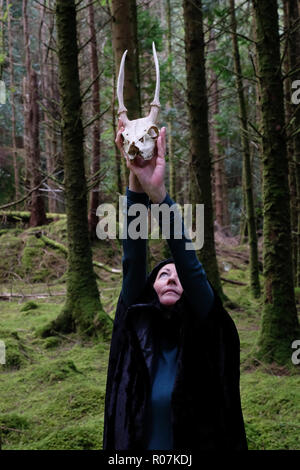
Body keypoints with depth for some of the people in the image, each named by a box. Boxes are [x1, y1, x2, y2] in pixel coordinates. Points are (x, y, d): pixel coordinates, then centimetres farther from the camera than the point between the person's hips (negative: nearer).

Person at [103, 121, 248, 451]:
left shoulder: (204, 328, -7)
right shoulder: (137, 324, -3)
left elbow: (190, 263, -21)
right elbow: (133, 260, -14)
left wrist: (158, 192, -31)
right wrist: (136, 184, -25)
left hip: (194, 446, -1)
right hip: (134, 445, 2)